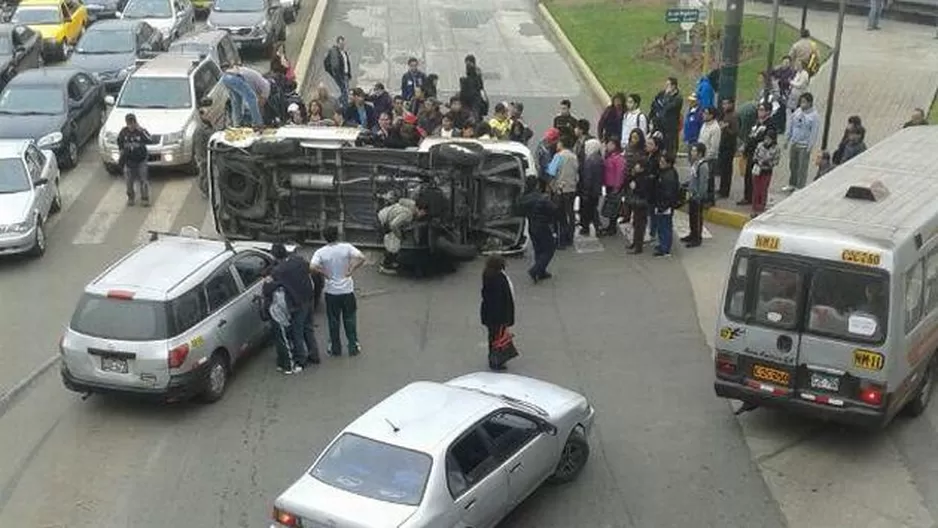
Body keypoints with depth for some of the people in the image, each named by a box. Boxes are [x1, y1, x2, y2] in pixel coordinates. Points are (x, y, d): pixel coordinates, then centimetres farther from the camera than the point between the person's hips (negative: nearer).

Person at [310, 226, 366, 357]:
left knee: (333, 321, 13)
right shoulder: (346, 247, -9)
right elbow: (361, 258, -21)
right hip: (347, 290, 0)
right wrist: (351, 271, -11)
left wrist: (325, 274, -9)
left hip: (331, 292, 0)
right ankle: (353, 347, 19)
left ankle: (335, 348, 21)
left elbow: (312, 267, -24)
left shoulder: (321, 252, -10)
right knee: (350, 320, 13)